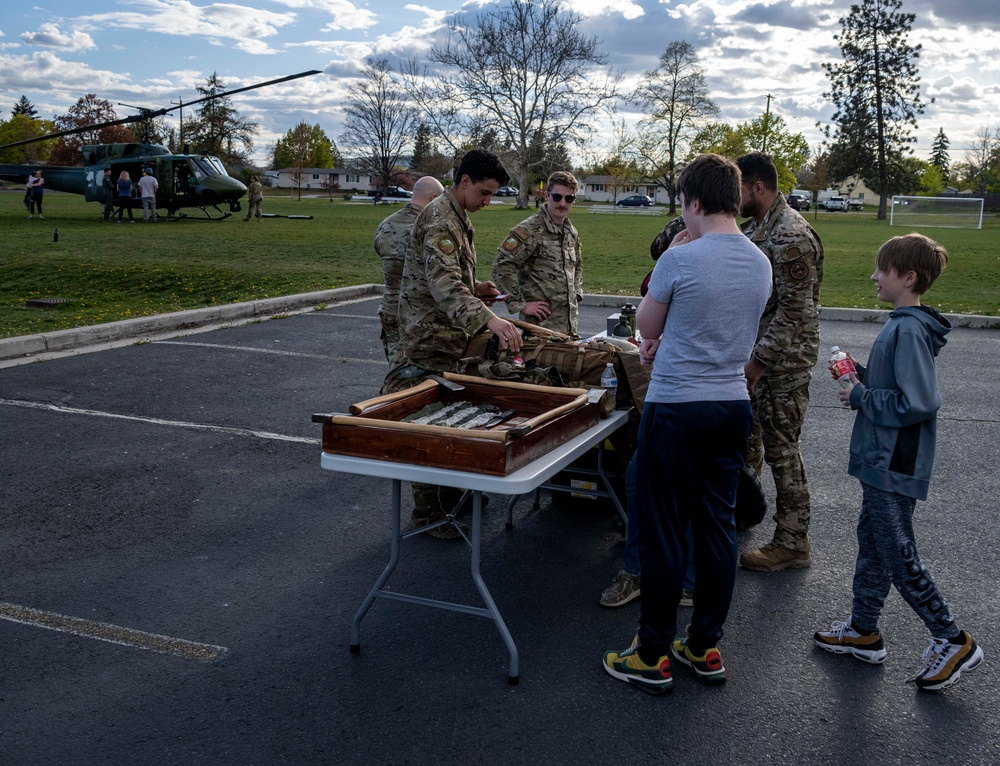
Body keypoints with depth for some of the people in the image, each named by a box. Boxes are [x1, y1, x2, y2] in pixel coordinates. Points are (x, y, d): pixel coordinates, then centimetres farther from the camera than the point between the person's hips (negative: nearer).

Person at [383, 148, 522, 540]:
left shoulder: (457, 218, 15)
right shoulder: (440, 220, -19)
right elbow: (443, 282, -35)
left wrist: (475, 289, 8)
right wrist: (487, 318, -47)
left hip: (449, 340, 10)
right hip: (428, 342, -10)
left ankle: (447, 495, 30)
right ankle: (427, 511, 6)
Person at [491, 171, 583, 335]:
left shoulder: (572, 232, 13)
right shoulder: (530, 229, -12)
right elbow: (502, 266, -19)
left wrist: (576, 294, 16)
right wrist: (520, 305, -18)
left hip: (570, 321, 7)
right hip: (542, 322, -7)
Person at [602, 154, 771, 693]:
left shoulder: (680, 260, -15)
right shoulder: (761, 265, 5)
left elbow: (646, 326, -1)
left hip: (675, 408, -6)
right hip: (733, 405, 7)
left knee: (664, 531, 2)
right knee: (718, 525, 13)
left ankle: (653, 657, 12)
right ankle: (705, 648, 24)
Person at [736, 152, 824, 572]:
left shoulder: (791, 237, -22)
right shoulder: (757, 227, 10)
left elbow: (793, 313, -24)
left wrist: (757, 363, -22)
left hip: (783, 362, -10)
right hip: (756, 352, 10)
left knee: (781, 450, -2)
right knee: (746, 434, 21)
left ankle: (792, 543, 8)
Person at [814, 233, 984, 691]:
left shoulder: (909, 331, -22)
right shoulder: (902, 324, 9)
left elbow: (918, 402, -27)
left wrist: (861, 397, -17)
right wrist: (861, 377, 5)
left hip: (894, 466, -10)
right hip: (883, 461, 10)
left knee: (898, 557, 0)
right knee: (872, 544, 18)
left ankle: (953, 642, 13)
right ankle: (863, 630, 30)